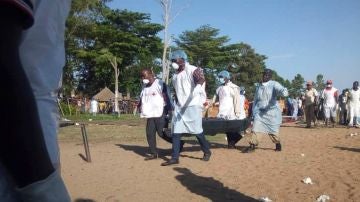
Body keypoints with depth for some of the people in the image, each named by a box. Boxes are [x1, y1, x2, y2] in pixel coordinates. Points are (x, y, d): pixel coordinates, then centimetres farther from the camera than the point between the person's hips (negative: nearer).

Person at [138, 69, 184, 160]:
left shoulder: (160, 84, -10)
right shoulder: (145, 87, 15)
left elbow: (166, 98, -13)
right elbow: (142, 99, 25)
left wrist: (169, 111, -19)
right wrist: (139, 105, 7)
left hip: (160, 113, -8)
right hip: (150, 114, 8)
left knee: (162, 133, -7)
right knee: (150, 133, 4)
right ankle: (153, 153, 14)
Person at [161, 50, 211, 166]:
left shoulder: (193, 70, -11)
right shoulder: (175, 74, 13)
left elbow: (201, 80, -30)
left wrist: (200, 81, -53)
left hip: (193, 105, -7)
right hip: (179, 107, 7)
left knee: (197, 131, 0)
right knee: (175, 132, 1)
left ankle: (207, 151, 23)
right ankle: (175, 158, 6)